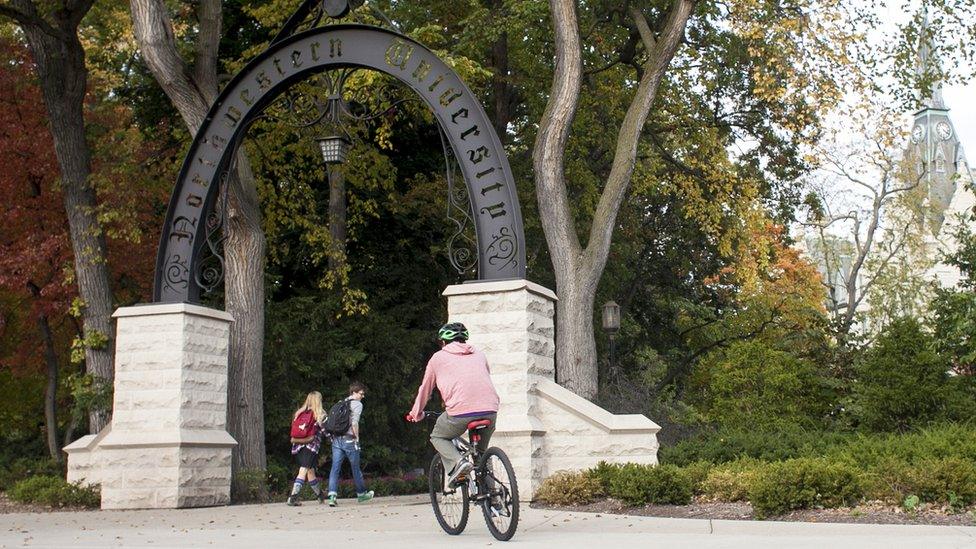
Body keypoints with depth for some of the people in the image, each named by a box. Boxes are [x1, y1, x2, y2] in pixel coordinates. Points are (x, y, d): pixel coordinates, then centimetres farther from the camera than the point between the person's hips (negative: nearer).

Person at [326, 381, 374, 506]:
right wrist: (356, 437, -7)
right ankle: (361, 493, 26)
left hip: (336, 439, 5)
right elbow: (354, 422, -17)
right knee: (355, 468, 11)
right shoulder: (357, 404, -4)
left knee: (335, 468, -2)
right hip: (349, 439, -5)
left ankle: (332, 495, -17)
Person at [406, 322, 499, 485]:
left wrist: (416, 413, 41)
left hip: (461, 411, -4)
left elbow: (425, 388, 26)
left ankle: (456, 462, -4)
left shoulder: (438, 357, 18)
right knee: (482, 452, 25)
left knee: (438, 437, 22)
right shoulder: (479, 355, 27)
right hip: (490, 409, 4)